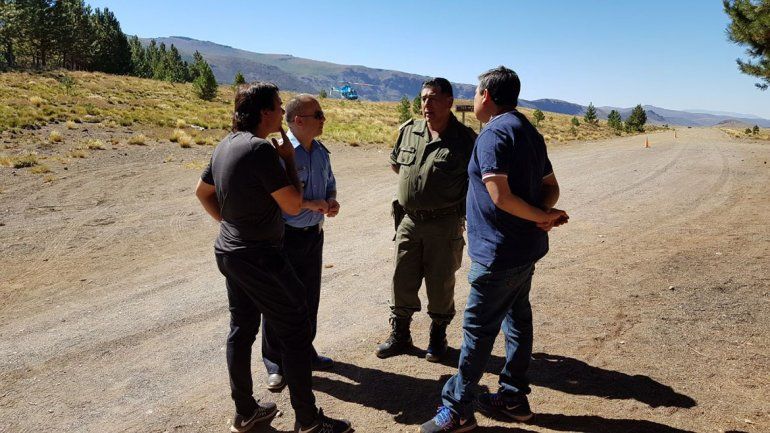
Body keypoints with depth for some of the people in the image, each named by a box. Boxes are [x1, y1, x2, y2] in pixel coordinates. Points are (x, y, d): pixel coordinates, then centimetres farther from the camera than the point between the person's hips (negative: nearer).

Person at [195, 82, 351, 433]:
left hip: (229, 252, 10)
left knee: (242, 328, 17)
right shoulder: (261, 148, -20)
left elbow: (203, 192, 19)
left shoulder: (226, 145, 7)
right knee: (296, 331, 1)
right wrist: (288, 158, -8)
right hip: (258, 256, -9)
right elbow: (293, 205, -19)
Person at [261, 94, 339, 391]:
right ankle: (274, 361, 23)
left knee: (309, 297, 18)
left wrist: (332, 200, -3)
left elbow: (330, 183, 19)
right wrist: (310, 203, -24)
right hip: (286, 236, -7)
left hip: (314, 234, 7)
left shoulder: (321, 151, 6)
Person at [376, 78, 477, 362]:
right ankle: (399, 335, 28)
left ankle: (438, 337, 29)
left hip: (444, 224, -4)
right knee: (402, 281, 11)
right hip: (409, 220, 4)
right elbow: (395, 164, 20)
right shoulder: (409, 131, 3)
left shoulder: (465, 139, -10)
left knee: (440, 284, 9)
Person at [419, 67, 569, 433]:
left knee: (478, 328, 0)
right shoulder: (529, 131, 12)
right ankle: (513, 397, 30)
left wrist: (543, 216, -15)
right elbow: (551, 187, 13)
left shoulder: (493, 134, -17)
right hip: (526, 248, 10)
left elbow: (500, 197, -26)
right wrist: (544, 214, -6)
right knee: (517, 318, 17)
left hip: (499, 252, -9)